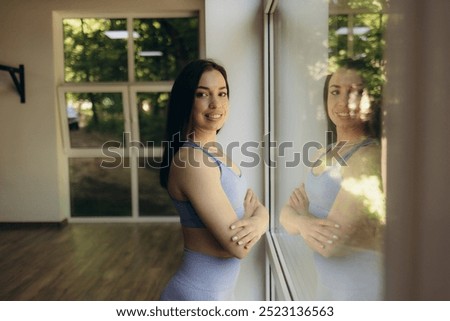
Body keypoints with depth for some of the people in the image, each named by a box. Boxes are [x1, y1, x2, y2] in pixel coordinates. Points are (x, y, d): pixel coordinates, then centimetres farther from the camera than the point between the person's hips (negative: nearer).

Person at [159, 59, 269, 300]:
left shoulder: (216, 153, 5)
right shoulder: (192, 160, -24)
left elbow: (258, 208, 3)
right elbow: (239, 247, -25)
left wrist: (258, 222, -19)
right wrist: (249, 214, -6)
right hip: (199, 293, -8)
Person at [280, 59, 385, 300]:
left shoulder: (370, 158, -22)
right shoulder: (325, 154, 5)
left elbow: (329, 244, -25)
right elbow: (286, 214, 0)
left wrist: (303, 213, -7)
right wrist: (303, 223, -21)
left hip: (361, 293, -7)